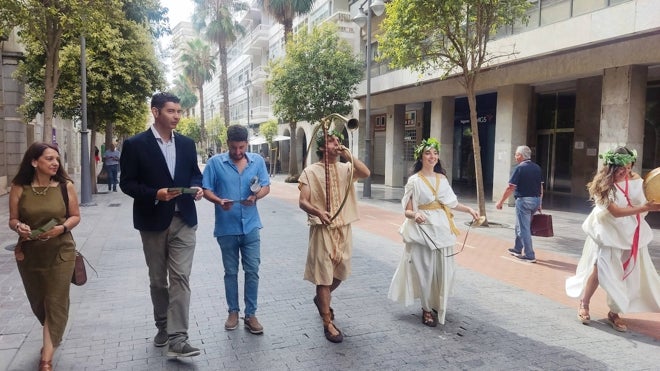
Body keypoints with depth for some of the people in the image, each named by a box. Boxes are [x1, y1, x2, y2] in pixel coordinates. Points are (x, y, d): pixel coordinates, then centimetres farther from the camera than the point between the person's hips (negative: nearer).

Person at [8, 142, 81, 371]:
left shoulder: (65, 186, -7)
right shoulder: (19, 188, -6)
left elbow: (75, 216, -1)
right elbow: (13, 219, 2)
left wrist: (61, 228, -19)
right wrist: (19, 227, -20)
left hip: (60, 252, -2)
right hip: (29, 253, 2)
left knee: (55, 302, -3)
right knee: (38, 301, 18)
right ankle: (53, 336, 46)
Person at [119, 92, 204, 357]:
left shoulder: (186, 144, 7)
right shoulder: (135, 144, -5)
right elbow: (126, 183, -6)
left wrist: (197, 187, -8)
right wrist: (155, 194, -21)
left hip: (183, 220, 2)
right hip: (153, 221, -2)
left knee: (180, 278, -6)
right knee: (158, 280, 13)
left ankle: (177, 339, -5)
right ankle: (163, 327, 32)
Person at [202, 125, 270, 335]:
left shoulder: (257, 161, 2)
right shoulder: (215, 162, -4)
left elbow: (266, 187, 4)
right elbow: (206, 190, -3)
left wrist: (256, 196, -17)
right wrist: (219, 201, -22)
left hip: (251, 226, 1)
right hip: (226, 228, -1)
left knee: (252, 270, 2)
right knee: (231, 272, 12)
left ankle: (250, 314, 13)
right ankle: (233, 312, 27)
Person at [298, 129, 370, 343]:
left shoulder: (345, 169, 5)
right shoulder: (310, 171, -4)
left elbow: (366, 173, -14)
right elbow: (302, 202, -11)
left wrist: (348, 155, -17)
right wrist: (318, 212, -30)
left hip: (344, 228, 5)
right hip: (322, 229, -4)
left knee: (341, 272, 17)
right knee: (324, 275, -1)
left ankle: (321, 299, 45)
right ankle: (328, 324, 8)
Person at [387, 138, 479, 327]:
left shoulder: (442, 179, 10)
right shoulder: (414, 181, -5)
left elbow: (452, 203, 17)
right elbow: (407, 211, -6)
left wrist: (469, 209, 2)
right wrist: (416, 215, -27)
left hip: (442, 228, 5)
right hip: (423, 230, -5)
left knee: (444, 270, 8)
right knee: (425, 271, 0)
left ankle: (437, 305, 30)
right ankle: (427, 310, 16)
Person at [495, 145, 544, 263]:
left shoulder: (519, 168, -13)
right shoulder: (537, 168, 8)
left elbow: (511, 188, -16)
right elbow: (541, 187, 11)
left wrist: (500, 202, -9)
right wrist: (539, 203, 19)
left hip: (523, 200, -8)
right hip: (536, 200, 8)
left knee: (524, 228, 0)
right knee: (520, 225, 22)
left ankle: (529, 255, 2)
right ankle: (517, 249, 33)